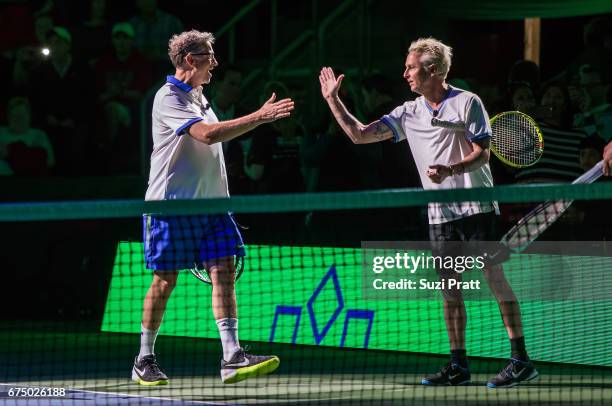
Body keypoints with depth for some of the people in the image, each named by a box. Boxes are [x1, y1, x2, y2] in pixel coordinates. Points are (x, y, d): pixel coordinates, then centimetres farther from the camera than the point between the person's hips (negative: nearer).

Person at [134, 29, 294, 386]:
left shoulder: (199, 97, 16)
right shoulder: (169, 98, -12)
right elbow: (207, 134, -25)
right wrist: (260, 117, -27)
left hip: (209, 202, 7)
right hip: (171, 203, -7)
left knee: (223, 271, -6)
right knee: (165, 279, -1)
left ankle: (232, 357, -14)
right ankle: (144, 360, 12)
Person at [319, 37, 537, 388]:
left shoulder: (467, 102, -5)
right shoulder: (409, 113, 11)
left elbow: (482, 152, -9)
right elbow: (359, 134, 11)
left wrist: (451, 169, -25)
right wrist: (333, 99, 6)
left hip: (476, 207, -6)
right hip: (440, 212, 6)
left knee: (496, 279, -9)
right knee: (450, 288, 6)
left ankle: (521, 361, -10)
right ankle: (459, 365, 12)